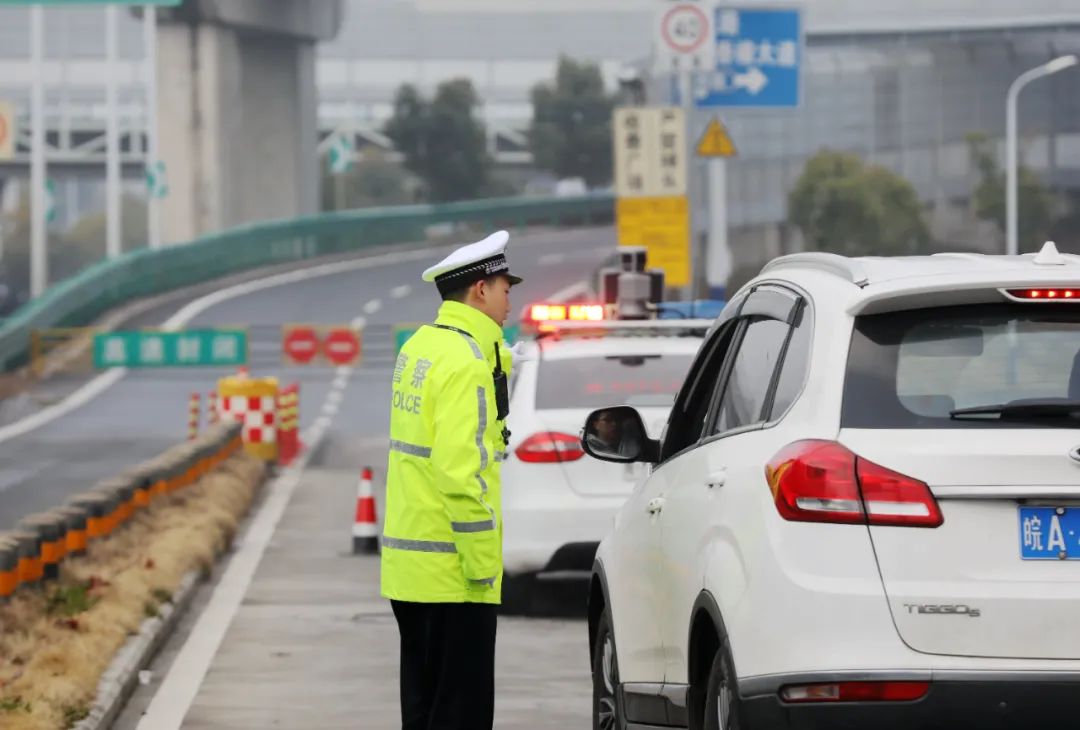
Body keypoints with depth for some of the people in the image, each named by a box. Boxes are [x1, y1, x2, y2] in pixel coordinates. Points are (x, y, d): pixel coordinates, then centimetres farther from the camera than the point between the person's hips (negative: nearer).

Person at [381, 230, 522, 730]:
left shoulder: (419, 347, 12)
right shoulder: (466, 363, -16)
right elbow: (461, 472, -22)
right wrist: (482, 563, -20)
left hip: (408, 566, 9)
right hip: (451, 574, -9)